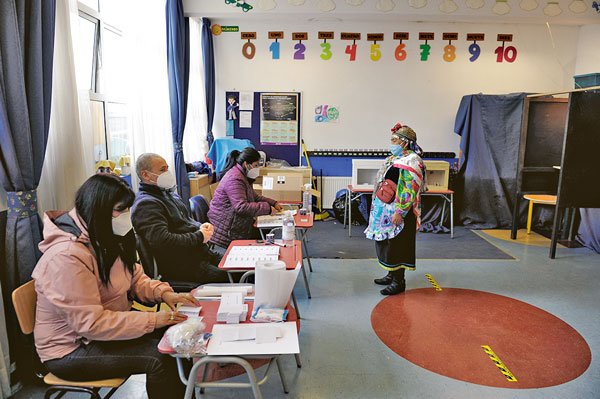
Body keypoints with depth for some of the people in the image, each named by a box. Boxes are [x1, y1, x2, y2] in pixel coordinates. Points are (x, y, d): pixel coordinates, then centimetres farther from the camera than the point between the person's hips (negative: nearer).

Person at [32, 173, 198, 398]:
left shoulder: (109, 239, 0)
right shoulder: (66, 257, -28)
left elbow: (135, 278, 8)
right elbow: (91, 323, -29)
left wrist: (163, 293, -12)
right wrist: (154, 320, -28)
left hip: (113, 320, 8)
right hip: (72, 349, -8)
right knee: (159, 357, -22)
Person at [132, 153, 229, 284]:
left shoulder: (167, 193, 16)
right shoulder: (145, 204, -15)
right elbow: (162, 242, -27)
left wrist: (201, 226, 4)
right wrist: (199, 236, -16)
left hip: (201, 253, 10)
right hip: (182, 266, -10)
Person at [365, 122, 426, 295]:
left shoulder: (411, 161, -17)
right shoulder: (394, 158, 13)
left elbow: (410, 190, -22)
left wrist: (400, 212, -24)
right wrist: (378, 206, 20)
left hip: (398, 212, -10)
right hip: (386, 210, 10)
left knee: (397, 245, -1)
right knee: (386, 242, 17)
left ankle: (399, 281, 11)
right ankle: (391, 275, 31)